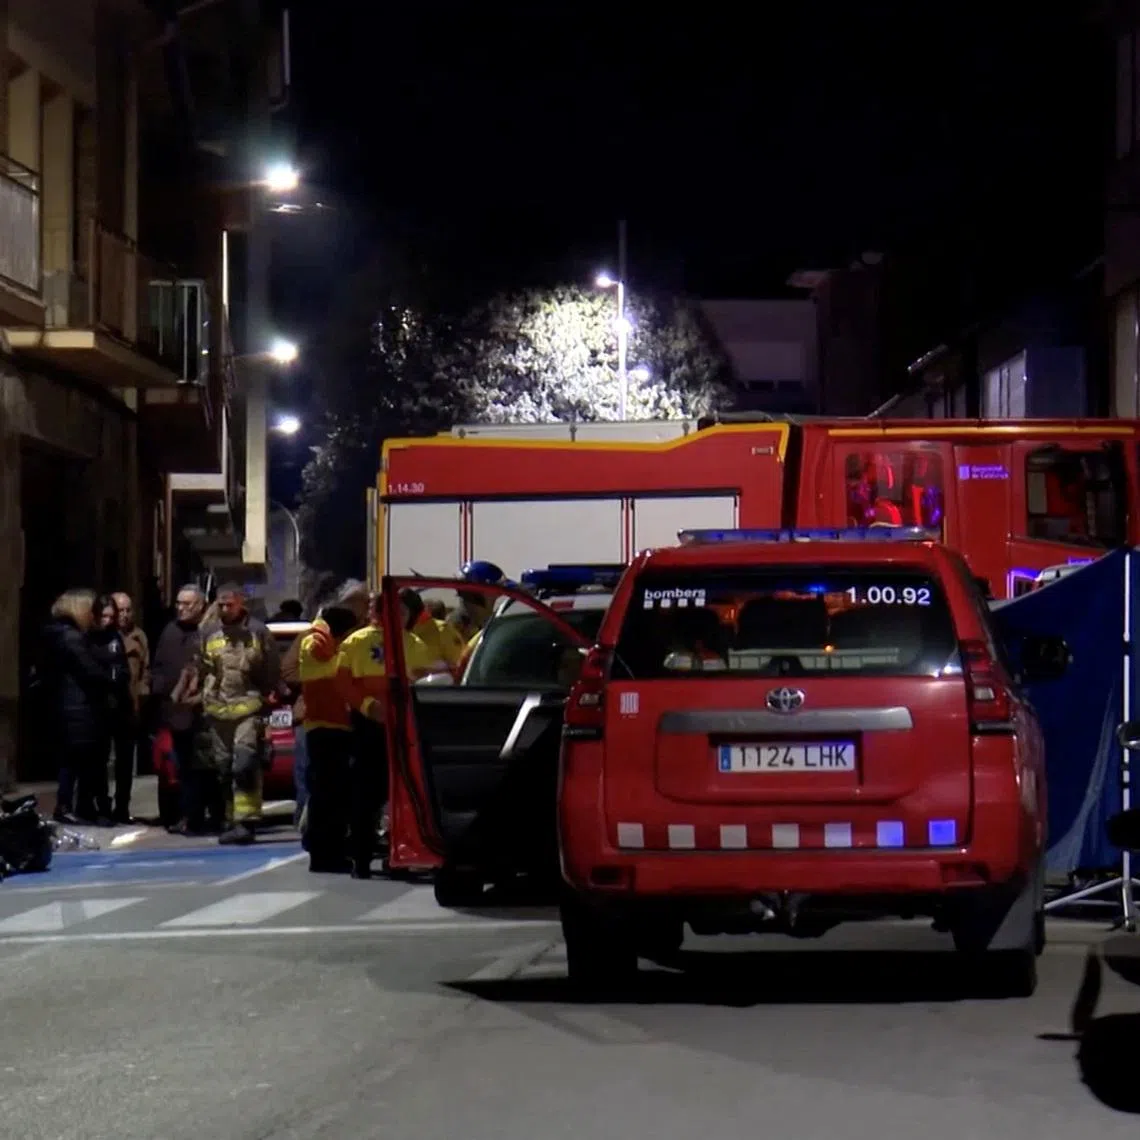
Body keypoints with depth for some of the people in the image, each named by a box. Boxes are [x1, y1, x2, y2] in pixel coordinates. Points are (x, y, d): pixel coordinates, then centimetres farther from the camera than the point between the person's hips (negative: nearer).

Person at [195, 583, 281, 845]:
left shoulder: (257, 632, 1)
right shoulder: (208, 633, 12)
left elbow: (273, 670, 4)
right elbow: (200, 669, 18)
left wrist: (265, 696, -1)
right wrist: (204, 696, 11)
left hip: (249, 708, -4)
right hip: (217, 710, 4)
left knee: (245, 766, -16)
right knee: (224, 769, 8)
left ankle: (245, 821, -18)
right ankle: (231, 821, 17)